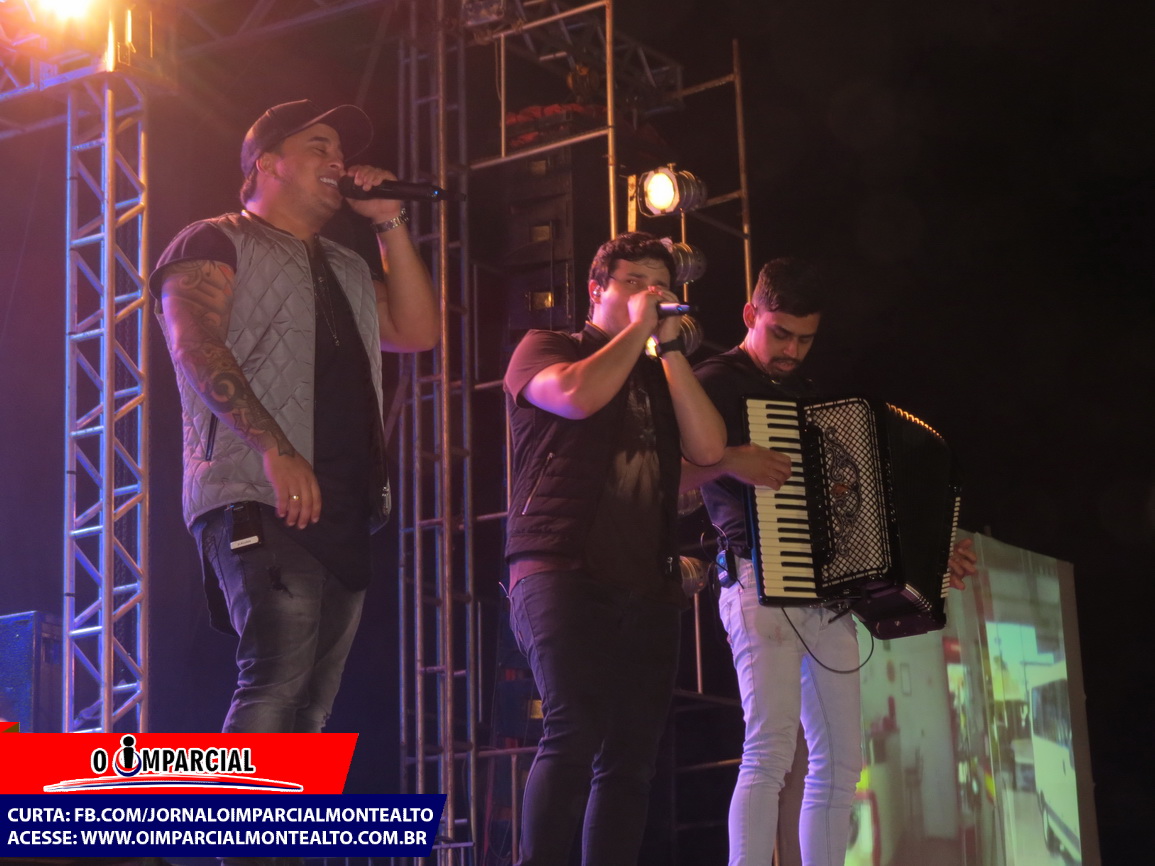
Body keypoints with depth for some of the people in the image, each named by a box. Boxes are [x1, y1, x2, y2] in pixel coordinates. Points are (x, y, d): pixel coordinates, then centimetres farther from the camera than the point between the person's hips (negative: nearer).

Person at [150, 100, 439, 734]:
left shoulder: (347, 270, 29)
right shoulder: (215, 243, 6)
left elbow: (418, 331, 18)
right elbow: (197, 348, -10)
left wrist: (389, 224, 15)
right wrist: (276, 449, -21)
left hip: (345, 509, 8)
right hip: (257, 501, -8)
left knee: (310, 705, 3)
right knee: (278, 679, -20)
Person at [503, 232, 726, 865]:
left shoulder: (659, 377, 25)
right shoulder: (543, 349, 12)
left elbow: (707, 448, 7)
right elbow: (576, 395, -12)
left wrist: (669, 343, 7)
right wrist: (636, 329, 0)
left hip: (646, 587, 5)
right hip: (562, 570, -5)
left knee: (630, 759, -1)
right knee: (576, 731, -22)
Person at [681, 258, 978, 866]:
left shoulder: (806, 395, 22)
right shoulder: (716, 384, 0)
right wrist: (727, 462, -23)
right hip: (761, 583, -7)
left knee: (839, 762, 4)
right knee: (771, 750, -19)